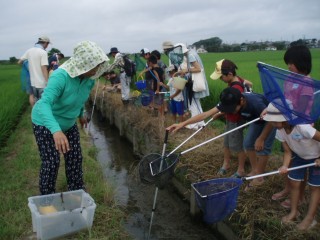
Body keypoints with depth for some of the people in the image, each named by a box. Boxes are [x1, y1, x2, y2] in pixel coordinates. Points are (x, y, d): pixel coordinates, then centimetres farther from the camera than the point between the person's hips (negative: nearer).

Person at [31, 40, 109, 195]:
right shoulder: (61, 76, -37)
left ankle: (77, 191, 29)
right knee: (51, 162, -5)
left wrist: (81, 114, 19)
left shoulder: (89, 78, -15)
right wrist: (56, 130, -62)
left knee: (75, 158, 10)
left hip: (68, 123, 6)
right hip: (46, 124, -6)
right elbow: (45, 103, -49)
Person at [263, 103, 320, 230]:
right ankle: (294, 212, 23)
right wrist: (285, 166, -30)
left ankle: (310, 218, 16)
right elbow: (288, 151, -12)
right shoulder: (280, 132, -19)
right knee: (294, 183, 6)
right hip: (299, 156, 6)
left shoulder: (302, 127, -41)